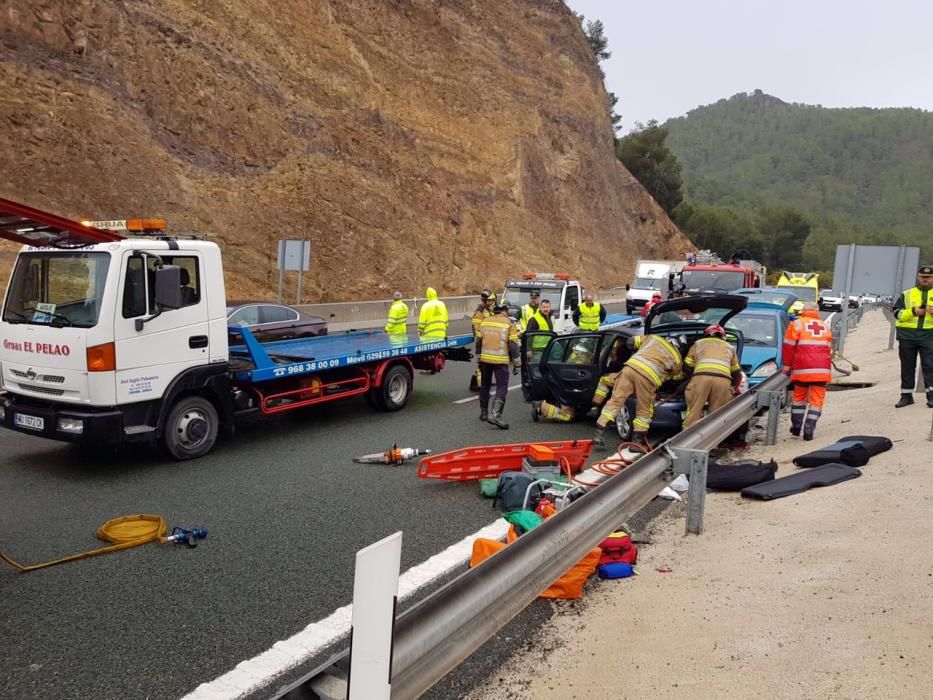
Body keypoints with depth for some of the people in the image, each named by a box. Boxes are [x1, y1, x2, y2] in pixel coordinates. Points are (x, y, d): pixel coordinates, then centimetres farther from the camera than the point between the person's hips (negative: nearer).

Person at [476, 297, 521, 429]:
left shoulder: (484, 322, 8)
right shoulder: (509, 324, -5)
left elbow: (478, 342, 12)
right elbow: (513, 345, -8)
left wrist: (479, 358, 22)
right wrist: (517, 364, -2)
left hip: (485, 359, 5)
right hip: (500, 361, -5)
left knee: (484, 386, 19)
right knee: (502, 388, -3)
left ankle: (483, 413, 28)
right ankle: (495, 414, -18)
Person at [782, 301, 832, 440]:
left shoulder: (797, 324, 4)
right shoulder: (825, 327, 18)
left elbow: (789, 347, -1)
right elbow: (829, 350, 22)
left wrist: (787, 367, 7)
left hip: (802, 369, -2)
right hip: (822, 370, 2)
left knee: (799, 397, 13)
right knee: (817, 400, 3)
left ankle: (796, 427, 18)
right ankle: (809, 430, -3)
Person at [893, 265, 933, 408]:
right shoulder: (906, 294, 12)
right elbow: (897, 313, 4)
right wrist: (913, 311, -11)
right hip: (907, 335, 1)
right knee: (907, 367, 5)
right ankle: (906, 396, 12)